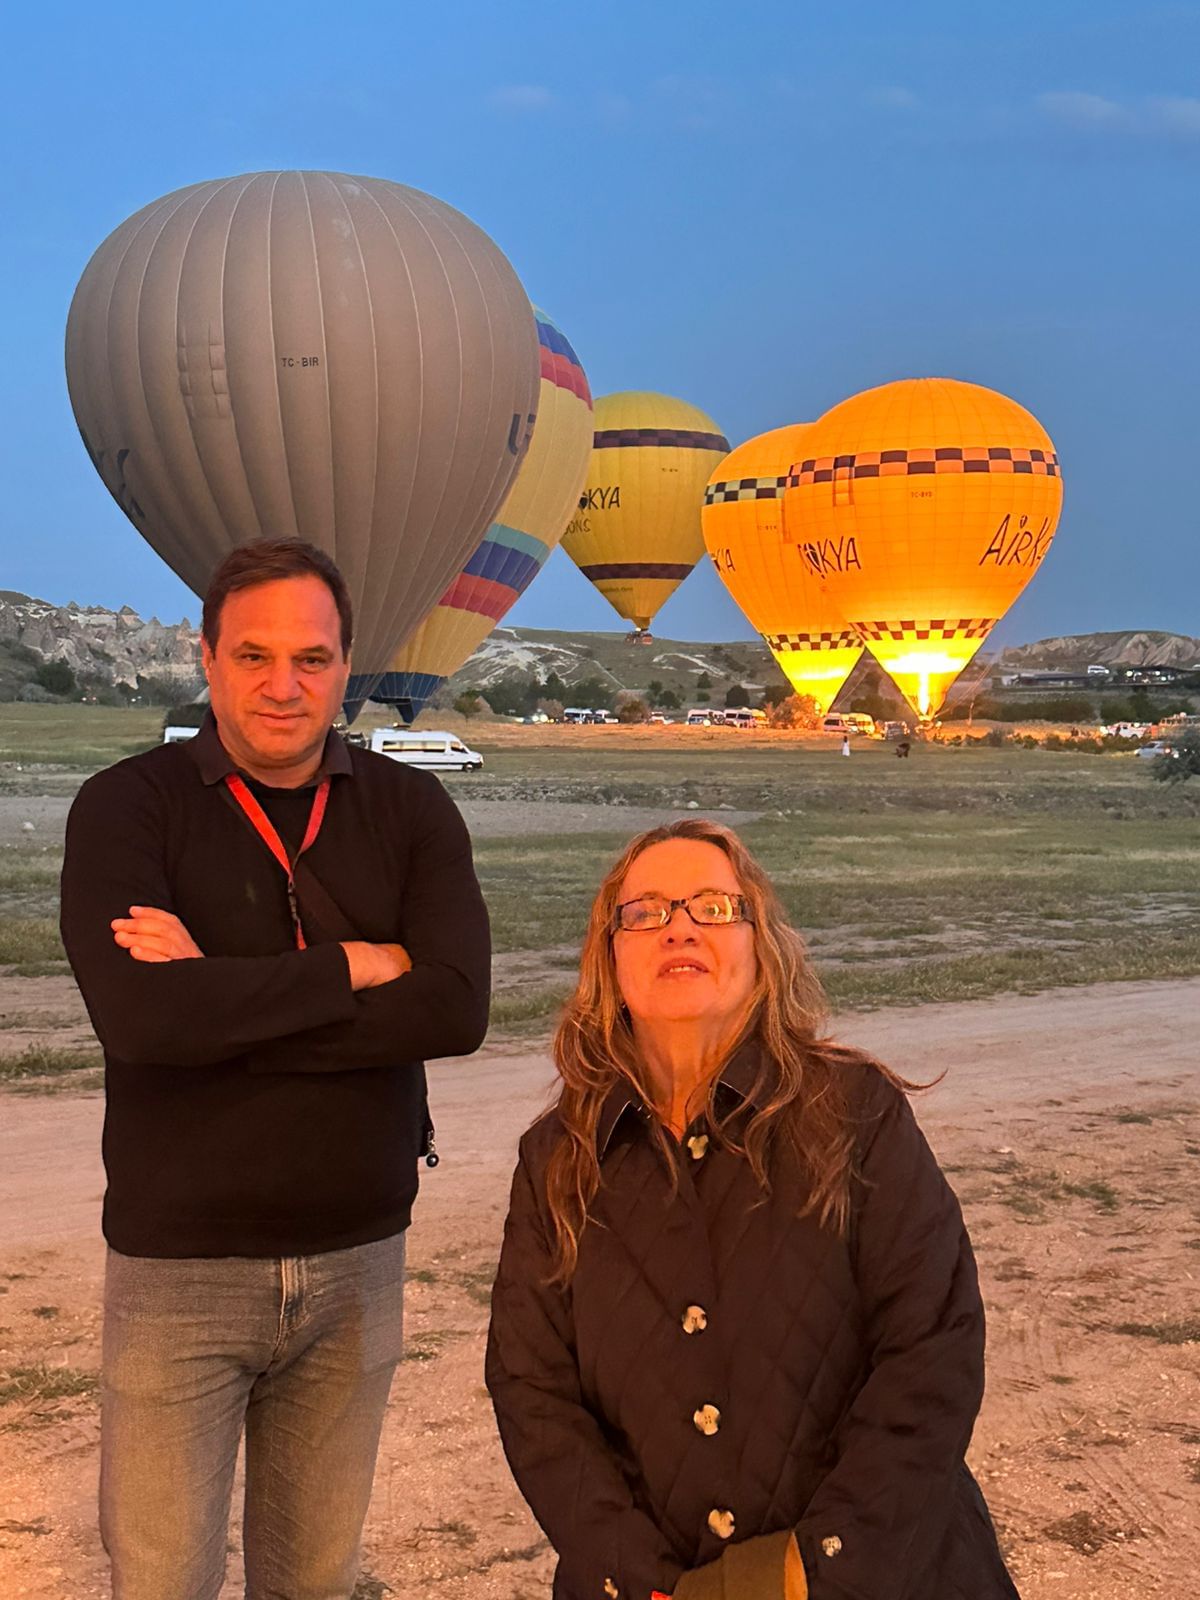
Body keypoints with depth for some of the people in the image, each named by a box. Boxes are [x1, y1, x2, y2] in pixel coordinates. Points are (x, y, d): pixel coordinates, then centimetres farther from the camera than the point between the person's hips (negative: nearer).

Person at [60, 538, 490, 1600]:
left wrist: (222, 999, -19)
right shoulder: (125, 808, -7)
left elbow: (457, 1009, -14)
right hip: (179, 1268, -2)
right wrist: (356, 967, -15)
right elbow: (140, 1016, -23)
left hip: (357, 1261, 2)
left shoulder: (411, 811, 0)